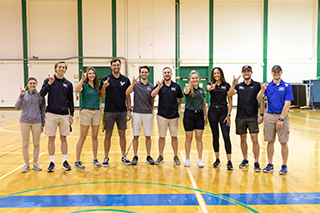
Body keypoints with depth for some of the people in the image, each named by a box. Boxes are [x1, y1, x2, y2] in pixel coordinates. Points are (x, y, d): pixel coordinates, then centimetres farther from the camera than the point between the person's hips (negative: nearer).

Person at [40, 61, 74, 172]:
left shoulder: (68, 84, 8)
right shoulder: (48, 80, 3)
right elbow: (42, 94, -10)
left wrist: (71, 114, 7)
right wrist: (49, 83, -23)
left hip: (64, 115, 2)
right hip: (51, 114, -1)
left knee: (63, 138, 6)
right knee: (51, 139, 3)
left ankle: (65, 161, 16)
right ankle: (52, 162, 13)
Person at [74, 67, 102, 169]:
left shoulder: (97, 86, 13)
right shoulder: (84, 85, -2)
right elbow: (77, 90, -24)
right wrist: (82, 79, -31)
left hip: (97, 112, 5)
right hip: (86, 111, -5)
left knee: (95, 137, 9)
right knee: (82, 137, -2)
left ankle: (95, 159, 19)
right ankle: (77, 161, 6)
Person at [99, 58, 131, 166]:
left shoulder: (125, 80, 5)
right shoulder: (105, 79, 0)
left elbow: (127, 96, 7)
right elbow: (101, 95, 0)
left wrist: (129, 110, 1)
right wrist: (104, 87, -18)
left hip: (122, 112, 2)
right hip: (109, 111, -2)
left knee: (122, 134, 8)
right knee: (108, 135, 5)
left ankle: (124, 156, 20)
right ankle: (106, 157, 16)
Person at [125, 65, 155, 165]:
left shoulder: (151, 86, 6)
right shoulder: (135, 84, 2)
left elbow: (152, 101, 11)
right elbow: (127, 93, -16)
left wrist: (151, 111, 5)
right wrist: (133, 84, -30)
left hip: (148, 114, 1)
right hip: (136, 113, -1)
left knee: (148, 136, 6)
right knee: (136, 136, 3)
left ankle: (148, 156, 16)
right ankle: (135, 157, 13)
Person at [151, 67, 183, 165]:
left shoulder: (176, 86, 4)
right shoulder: (159, 85, 0)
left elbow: (181, 100, 14)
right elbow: (152, 95, -18)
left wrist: (174, 106, 4)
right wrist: (159, 87, -32)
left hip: (174, 116, 1)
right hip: (162, 115, -1)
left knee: (174, 136, 7)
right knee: (161, 137, 6)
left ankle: (175, 157, 19)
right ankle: (161, 156, 18)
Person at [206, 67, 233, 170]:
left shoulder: (226, 85, 4)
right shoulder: (210, 84, 6)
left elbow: (230, 102, 2)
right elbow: (209, 88, -21)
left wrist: (228, 115, -6)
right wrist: (213, 86, -43)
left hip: (223, 111, -1)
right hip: (213, 112, 1)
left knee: (226, 136, -8)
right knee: (215, 136, 8)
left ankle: (229, 161, -2)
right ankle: (217, 159, 20)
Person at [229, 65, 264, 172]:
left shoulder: (257, 85, 2)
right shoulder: (238, 86, 8)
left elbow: (261, 100, 1)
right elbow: (230, 94, -9)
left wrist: (261, 114, -6)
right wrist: (233, 84, -25)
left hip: (253, 117, -2)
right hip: (240, 117, 3)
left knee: (254, 139, -7)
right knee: (243, 139, 10)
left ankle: (256, 163, 1)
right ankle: (245, 160, 24)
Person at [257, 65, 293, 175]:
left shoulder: (287, 86, -1)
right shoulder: (267, 85, 7)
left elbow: (287, 104, -7)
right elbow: (259, 99, -7)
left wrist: (281, 119, -14)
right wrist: (262, 90, -28)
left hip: (282, 116, -2)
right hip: (269, 116, 2)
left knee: (283, 142, 2)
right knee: (270, 141, 7)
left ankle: (284, 166, 12)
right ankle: (270, 164, 17)